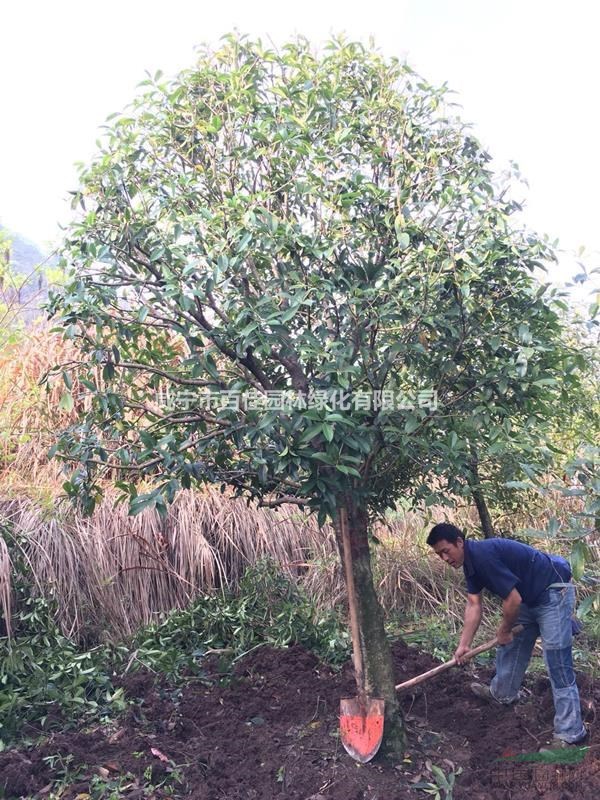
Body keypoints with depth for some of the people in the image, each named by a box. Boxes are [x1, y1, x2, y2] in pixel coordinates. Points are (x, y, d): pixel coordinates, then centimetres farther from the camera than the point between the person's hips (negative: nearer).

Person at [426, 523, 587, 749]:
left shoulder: (483, 554, -29)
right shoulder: (470, 562, 2)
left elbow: (513, 599, -26)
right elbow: (474, 605, 5)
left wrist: (504, 631, -8)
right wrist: (464, 644, 1)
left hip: (554, 593, -10)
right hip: (530, 598, 10)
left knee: (558, 664, -8)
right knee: (511, 646, 22)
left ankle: (570, 734, 0)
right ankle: (502, 693, 42)